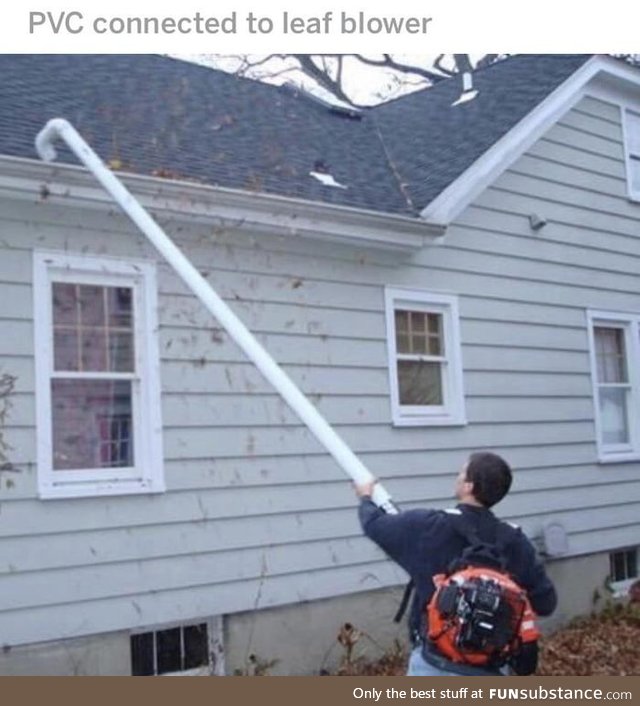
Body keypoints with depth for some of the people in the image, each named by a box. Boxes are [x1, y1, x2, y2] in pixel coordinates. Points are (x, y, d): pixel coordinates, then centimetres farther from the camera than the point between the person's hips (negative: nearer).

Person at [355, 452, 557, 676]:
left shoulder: (428, 527, -13)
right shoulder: (513, 541, -6)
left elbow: (375, 525, 5)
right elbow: (546, 603, 0)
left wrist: (366, 499, 27)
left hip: (436, 662, -2)